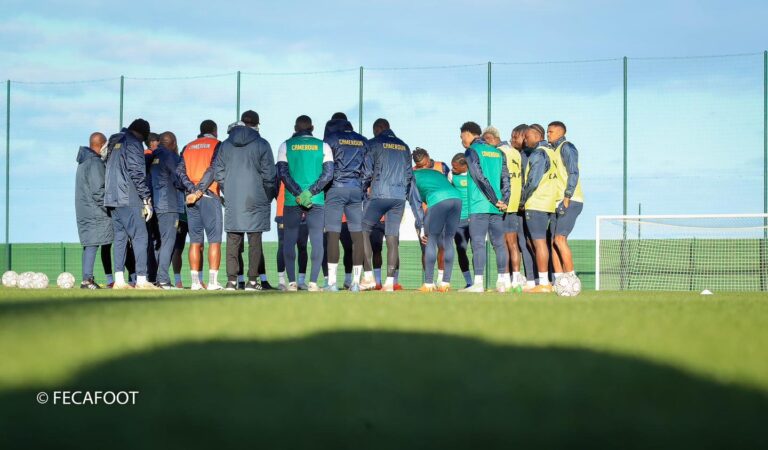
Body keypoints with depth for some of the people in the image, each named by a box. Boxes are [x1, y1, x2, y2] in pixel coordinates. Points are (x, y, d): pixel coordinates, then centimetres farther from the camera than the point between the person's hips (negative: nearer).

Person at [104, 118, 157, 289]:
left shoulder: (115, 142, 19)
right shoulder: (133, 144, -6)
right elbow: (137, 173, -12)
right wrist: (147, 199, -9)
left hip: (112, 198, 8)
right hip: (129, 200, -8)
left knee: (120, 238, 9)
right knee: (140, 237, -7)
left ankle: (119, 280, 4)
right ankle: (141, 280, -13)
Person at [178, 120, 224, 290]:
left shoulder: (188, 147, 17)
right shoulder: (216, 145, 3)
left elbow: (179, 171, 3)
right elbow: (213, 169, -12)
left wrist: (192, 189, -8)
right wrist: (199, 191, -14)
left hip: (191, 197, 5)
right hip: (209, 196, -5)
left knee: (195, 241, 7)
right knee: (214, 240, -3)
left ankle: (195, 282, 2)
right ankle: (213, 281, -11)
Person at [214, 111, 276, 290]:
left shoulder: (225, 145, 8)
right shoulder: (261, 145, -3)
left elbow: (218, 173, 8)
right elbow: (269, 174, -4)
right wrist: (270, 195, 9)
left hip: (232, 201, 3)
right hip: (255, 200, -3)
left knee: (232, 240, 5)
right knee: (254, 241, 0)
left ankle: (231, 280, 0)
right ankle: (252, 280, -3)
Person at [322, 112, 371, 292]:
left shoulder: (332, 138, 1)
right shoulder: (363, 141, 15)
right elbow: (368, 171, 11)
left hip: (336, 188, -4)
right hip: (356, 189, 4)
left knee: (333, 234, -6)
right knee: (357, 235, 4)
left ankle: (332, 281, -11)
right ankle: (356, 280, 2)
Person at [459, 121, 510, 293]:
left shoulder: (471, 151, -4)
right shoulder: (497, 152, 17)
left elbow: (480, 178, -12)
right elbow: (506, 178, 11)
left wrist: (496, 201, -10)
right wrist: (503, 201, 4)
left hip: (478, 206, -6)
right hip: (495, 207, 6)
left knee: (478, 243, -8)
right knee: (499, 243, 9)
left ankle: (478, 283, -13)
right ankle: (502, 282, 9)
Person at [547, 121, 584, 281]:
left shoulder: (566, 147, -6)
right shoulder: (554, 151, 22)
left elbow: (573, 173, -15)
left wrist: (566, 199, -21)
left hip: (570, 201, -9)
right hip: (558, 202, 9)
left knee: (560, 238, -17)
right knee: (553, 240, 4)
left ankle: (571, 278, -17)